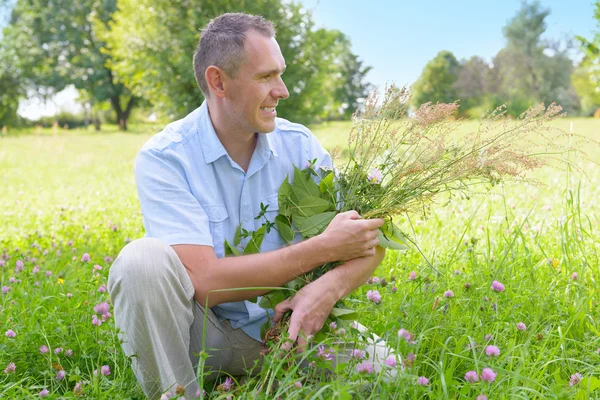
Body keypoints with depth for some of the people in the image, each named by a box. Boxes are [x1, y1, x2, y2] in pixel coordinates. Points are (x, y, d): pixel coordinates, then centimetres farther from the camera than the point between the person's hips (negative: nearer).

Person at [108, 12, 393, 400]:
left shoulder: (299, 144, -3)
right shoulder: (163, 159, -15)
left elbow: (370, 242, -5)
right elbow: (206, 282, -25)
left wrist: (331, 285, -29)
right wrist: (324, 248, -23)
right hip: (204, 331, -3)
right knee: (143, 260, -31)